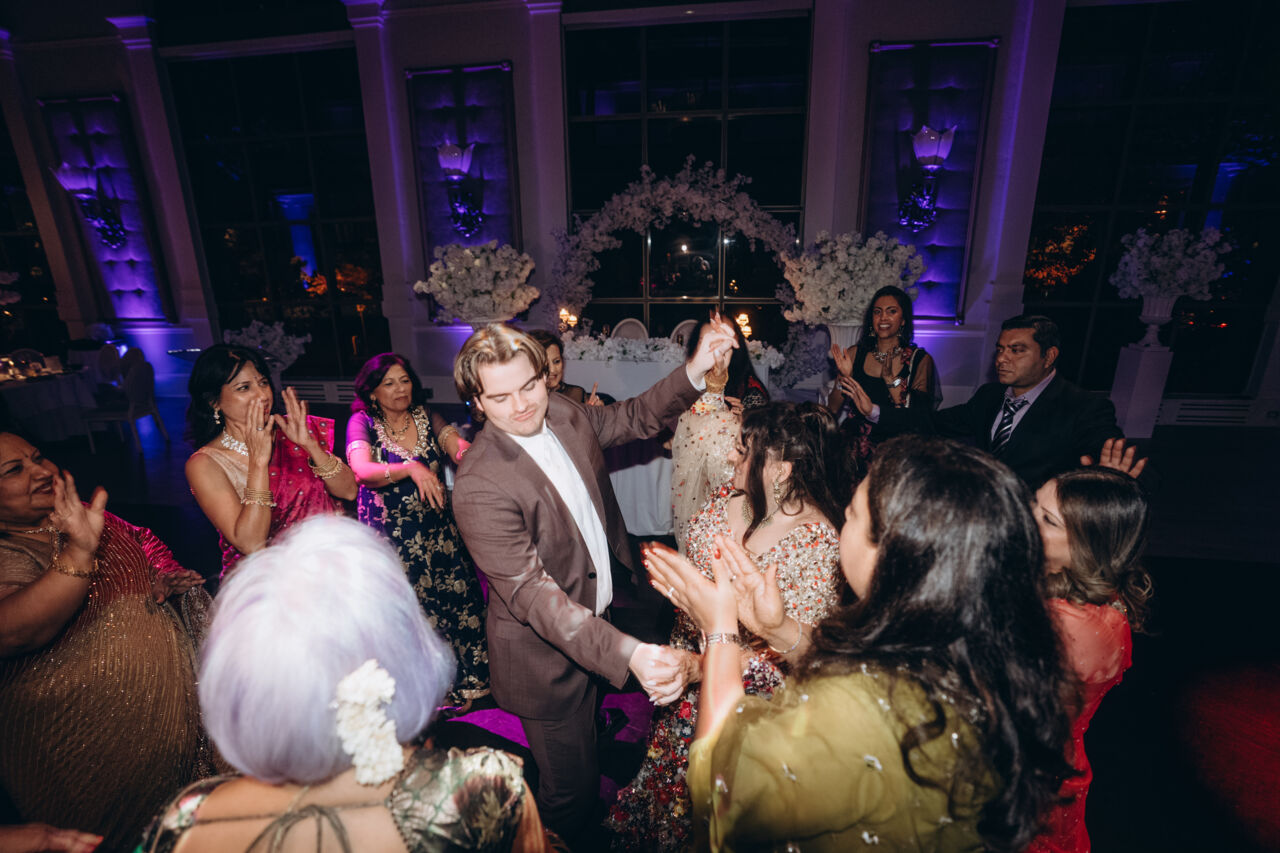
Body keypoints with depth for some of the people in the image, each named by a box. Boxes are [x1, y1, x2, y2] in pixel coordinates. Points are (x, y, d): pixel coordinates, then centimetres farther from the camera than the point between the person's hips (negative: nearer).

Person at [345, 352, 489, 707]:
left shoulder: (426, 417, 3)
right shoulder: (362, 422, -6)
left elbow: (458, 445, -11)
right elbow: (362, 470, -23)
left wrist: (464, 450, -36)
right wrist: (411, 468, -41)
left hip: (439, 529, 3)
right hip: (392, 535, -2)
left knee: (458, 600, 4)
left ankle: (469, 679, 28)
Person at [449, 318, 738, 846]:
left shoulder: (563, 413, -7)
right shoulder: (479, 489, -29)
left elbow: (634, 417, 8)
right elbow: (532, 595, -32)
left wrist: (695, 370, -7)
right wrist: (627, 654, -43)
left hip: (606, 617, 7)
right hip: (549, 654, -7)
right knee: (572, 792, 12)